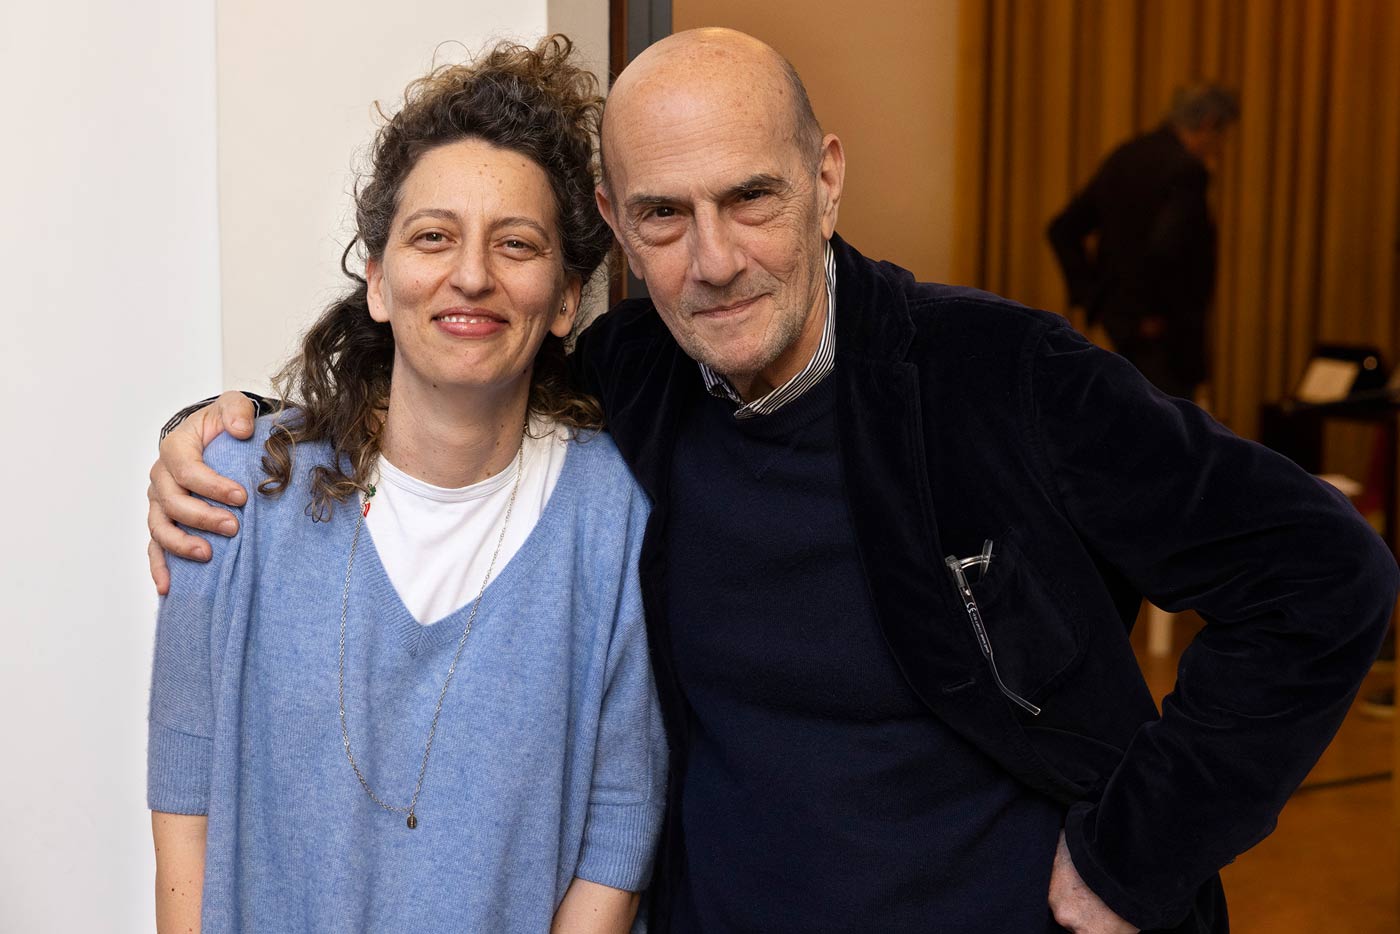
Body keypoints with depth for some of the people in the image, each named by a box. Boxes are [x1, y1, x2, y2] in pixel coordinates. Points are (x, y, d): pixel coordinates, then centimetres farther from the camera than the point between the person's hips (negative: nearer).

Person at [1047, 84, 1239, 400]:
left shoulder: (1124, 157, 9)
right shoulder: (1187, 170, -16)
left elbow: (1061, 230, 11)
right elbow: (1165, 247, -30)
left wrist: (1091, 293, 10)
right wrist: (1156, 313, -17)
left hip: (1118, 312, 9)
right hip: (1165, 325, -9)